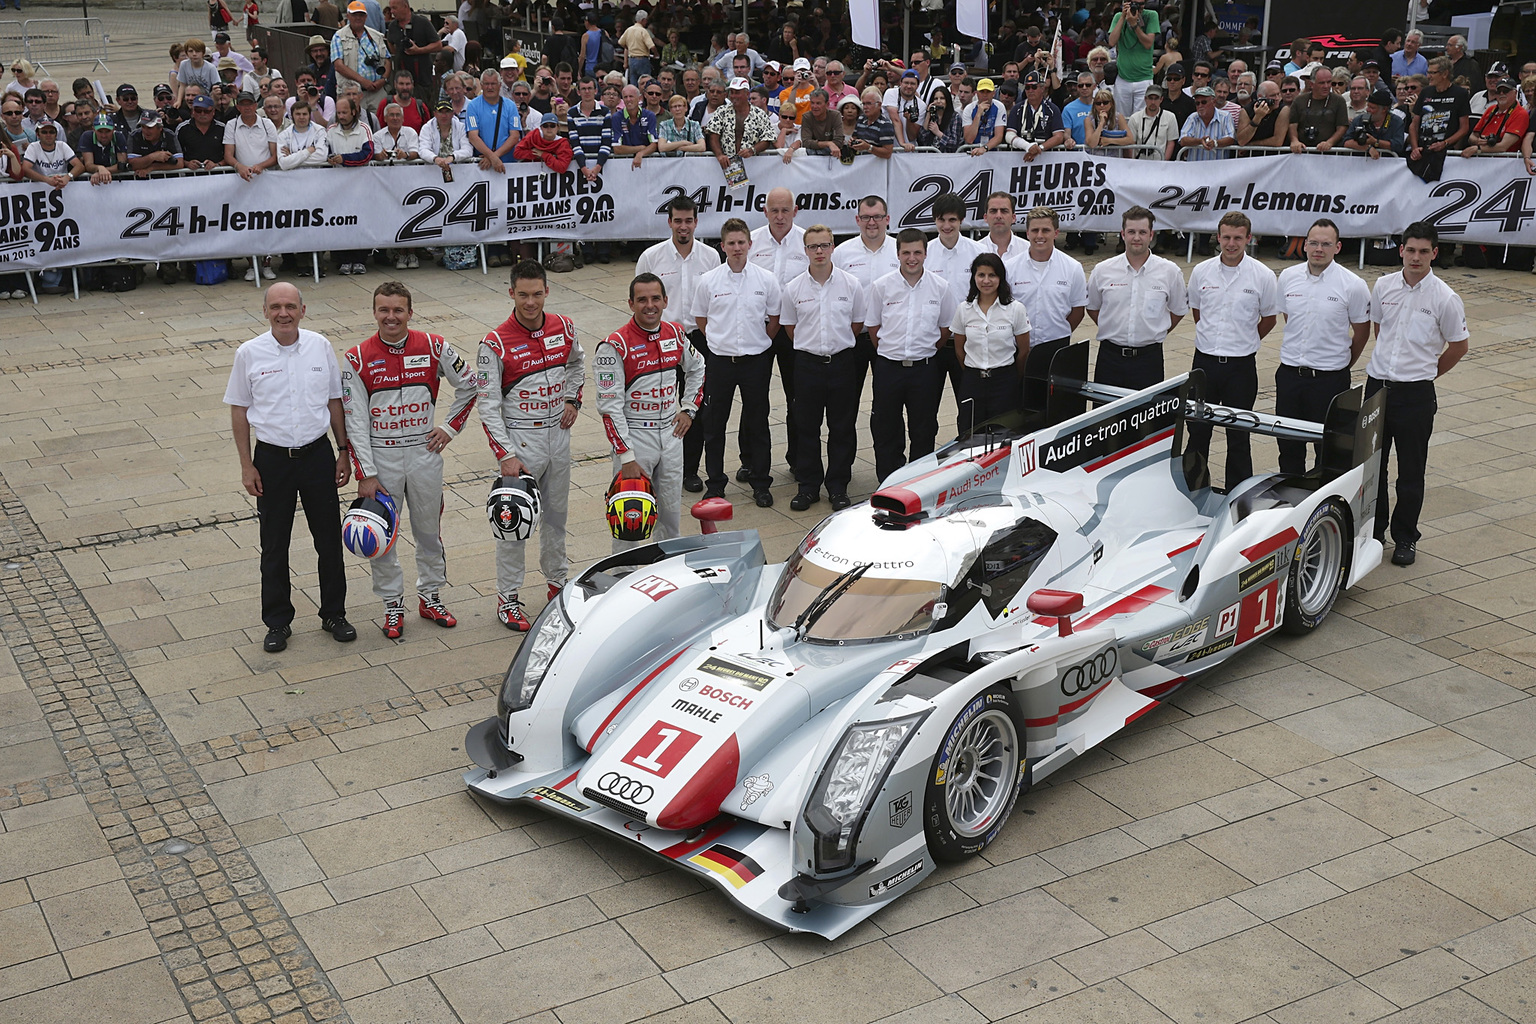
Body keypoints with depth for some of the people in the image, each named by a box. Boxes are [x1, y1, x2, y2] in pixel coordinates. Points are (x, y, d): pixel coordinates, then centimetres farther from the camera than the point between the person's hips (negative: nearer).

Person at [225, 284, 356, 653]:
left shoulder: (320, 346, -1)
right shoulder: (249, 354, -6)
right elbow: (239, 411, 0)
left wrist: (344, 451, 5)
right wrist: (247, 466, -3)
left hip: (317, 454, 1)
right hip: (272, 459, -1)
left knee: (329, 539, 9)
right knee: (274, 546, 8)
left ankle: (334, 614, 26)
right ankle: (277, 622, 22)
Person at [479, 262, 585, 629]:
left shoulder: (564, 327, -1)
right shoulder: (496, 344, -16)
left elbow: (577, 363, 22)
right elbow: (488, 405, -14)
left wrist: (572, 399, 7)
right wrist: (505, 455, -19)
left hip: (559, 434, 5)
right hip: (520, 440, -5)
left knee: (556, 513, 17)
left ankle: (557, 581, 34)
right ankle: (508, 597, 12)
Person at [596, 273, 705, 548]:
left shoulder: (676, 334, 2)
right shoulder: (615, 346, -15)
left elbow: (696, 369, 24)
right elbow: (610, 407, -17)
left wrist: (688, 409, 12)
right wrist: (626, 457, -19)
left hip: (671, 433, 5)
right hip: (633, 435, -5)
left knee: (671, 508, 15)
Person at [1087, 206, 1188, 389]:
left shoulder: (1169, 272, 1)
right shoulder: (1102, 271, 2)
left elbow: (1179, 310, 13)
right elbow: (1092, 307, 14)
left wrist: (1155, 333, 7)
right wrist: (1114, 331, 8)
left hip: (1149, 358, -1)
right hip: (1110, 356, 1)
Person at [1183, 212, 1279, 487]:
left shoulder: (1263, 276, -5)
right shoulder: (1201, 271, 2)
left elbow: (1268, 320, 7)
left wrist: (1243, 343, 11)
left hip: (1241, 366, -2)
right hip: (1204, 361, 2)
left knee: (1238, 437, 5)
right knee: (1198, 432, 10)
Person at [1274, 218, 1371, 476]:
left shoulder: (1353, 285, -8)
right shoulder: (1288, 277, 3)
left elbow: (1362, 331, 3)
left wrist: (1342, 364, 11)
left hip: (1329, 379, -4)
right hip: (1289, 374, 4)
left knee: (1328, 450, 3)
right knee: (1288, 445, 12)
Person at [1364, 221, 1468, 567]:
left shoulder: (1445, 298, -9)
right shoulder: (1383, 286, 2)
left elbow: (1458, 346, 2)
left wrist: (1423, 373, 9)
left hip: (1416, 394, -3)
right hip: (1377, 384, 4)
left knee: (1411, 472, 5)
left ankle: (1405, 538, 19)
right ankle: (1373, 530, 26)